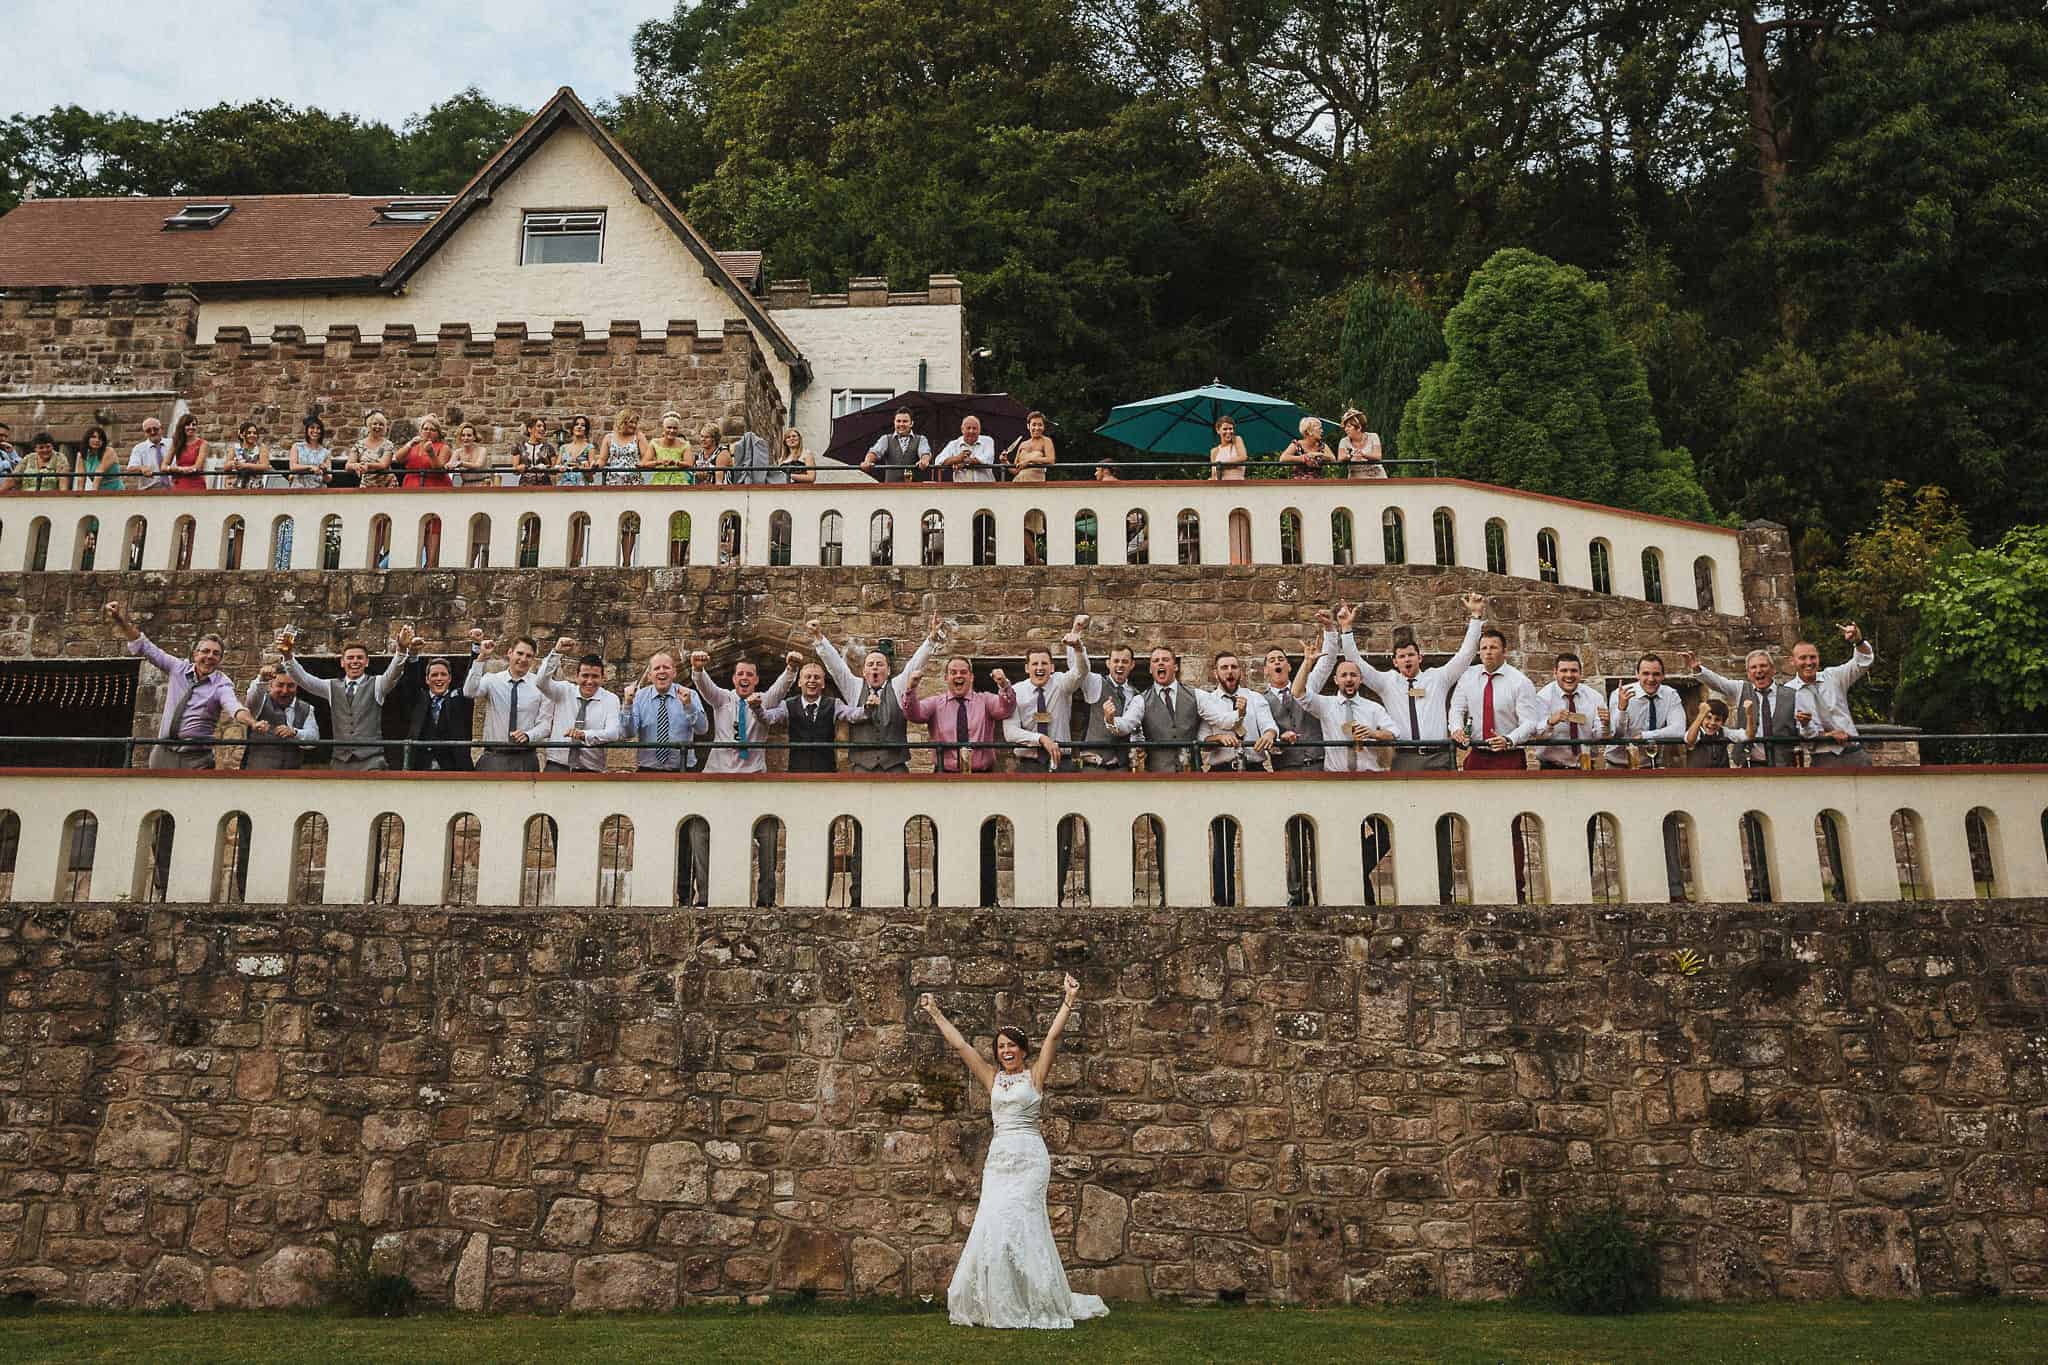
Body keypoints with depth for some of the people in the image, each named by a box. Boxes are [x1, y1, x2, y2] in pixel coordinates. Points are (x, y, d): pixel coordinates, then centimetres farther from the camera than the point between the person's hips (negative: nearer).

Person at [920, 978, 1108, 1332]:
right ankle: (999, 1304, 4)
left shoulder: (1034, 1074, 4)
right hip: (998, 1157, 4)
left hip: (1029, 1158, -4)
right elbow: (959, 1044, 16)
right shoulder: (992, 1077, 14)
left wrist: (1069, 1001, -14)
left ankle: (1034, 1305, -2)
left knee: (1016, 1222, -11)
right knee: (994, 1225, -4)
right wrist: (935, 1014, 16)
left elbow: (1053, 1037, -6)